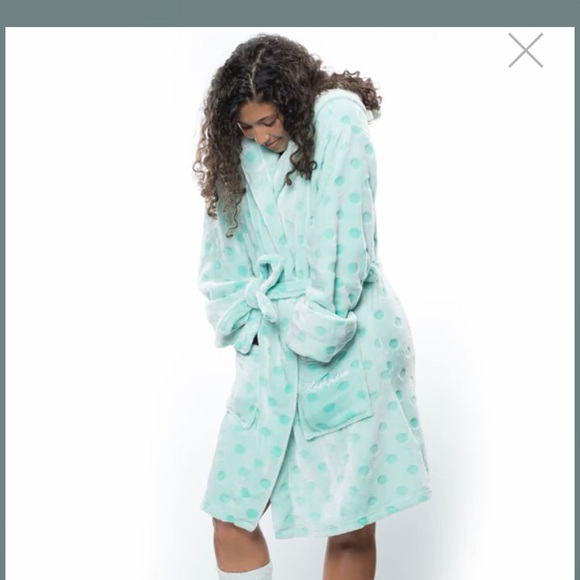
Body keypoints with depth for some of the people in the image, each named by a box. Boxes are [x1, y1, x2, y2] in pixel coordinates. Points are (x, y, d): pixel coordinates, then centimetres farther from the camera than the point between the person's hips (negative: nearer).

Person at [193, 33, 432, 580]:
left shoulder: (339, 118, -6)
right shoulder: (239, 153, 9)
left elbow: (343, 238, -13)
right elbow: (223, 259, 11)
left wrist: (317, 328, -10)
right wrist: (247, 329, 2)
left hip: (348, 347, -5)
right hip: (273, 348, 5)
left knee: (350, 529, 1)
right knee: (231, 515, 2)